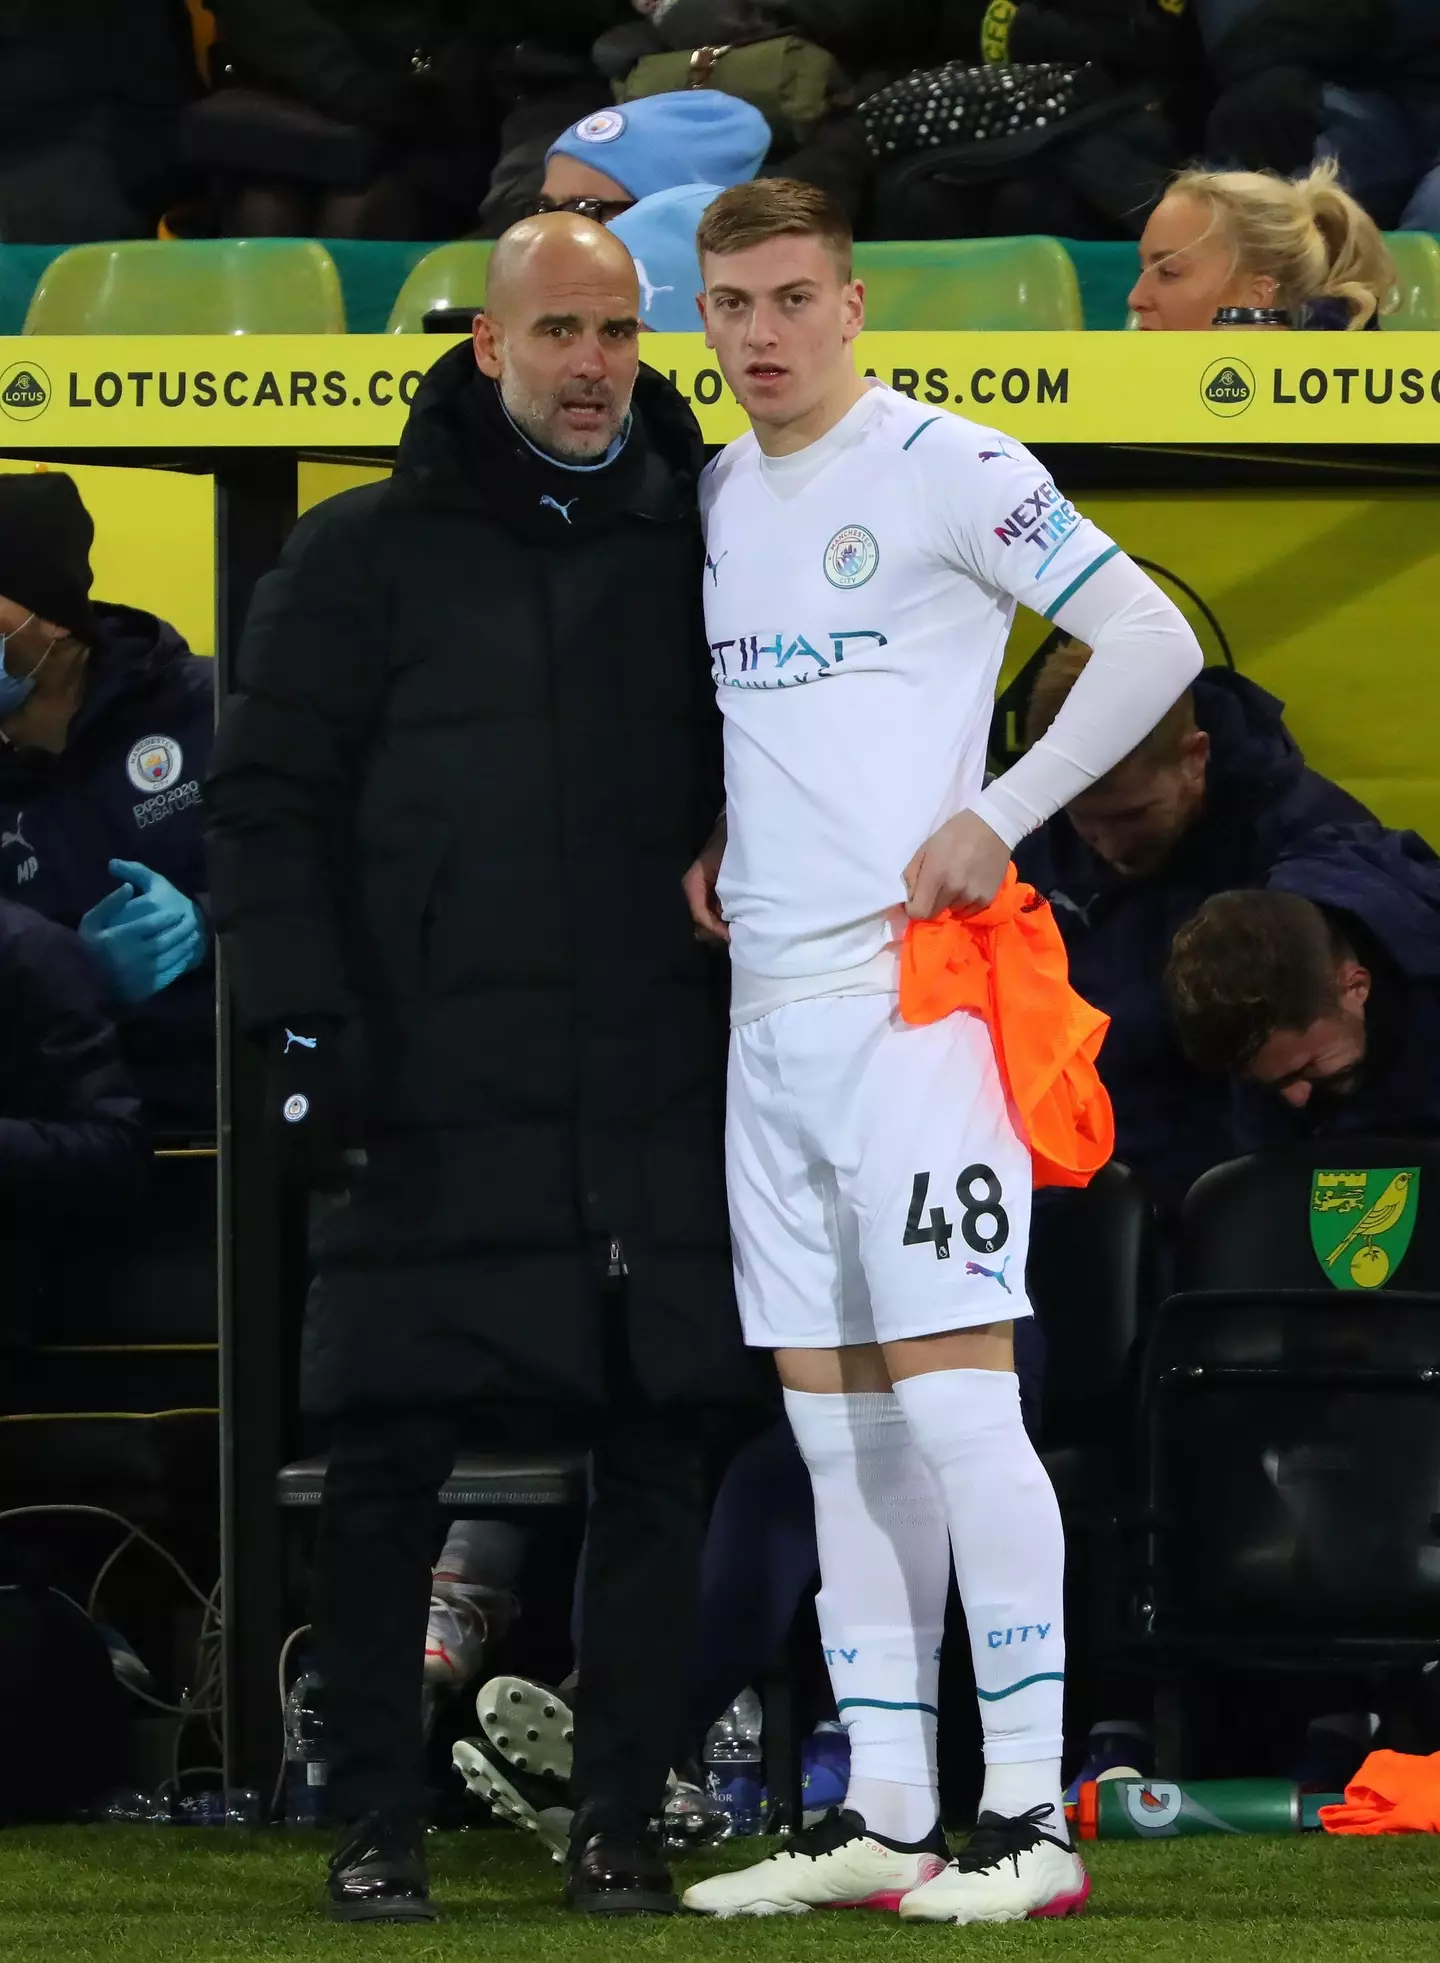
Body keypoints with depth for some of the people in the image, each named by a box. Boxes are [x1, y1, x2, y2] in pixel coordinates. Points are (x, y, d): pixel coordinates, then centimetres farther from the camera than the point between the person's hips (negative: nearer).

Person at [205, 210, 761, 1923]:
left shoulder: (704, 548, 11)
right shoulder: (368, 553, 4)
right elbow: (265, 802, 2)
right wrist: (303, 1028, -7)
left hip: (662, 1113, 3)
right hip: (434, 1107, -2)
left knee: (657, 1461, 2)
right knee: (386, 1469, -3)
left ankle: (618, 1825, 10)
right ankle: (376, 1826, 7)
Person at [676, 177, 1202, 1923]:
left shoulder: (945, 469, -7)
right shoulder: (713, 499, 15)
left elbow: (1153, 642, -9)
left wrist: (997, 818, -12)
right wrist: (716, 845, 14)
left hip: (913, 995, -7)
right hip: (768, 1006, 7)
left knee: (949, 1395, -12)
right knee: (832, 1429, 7)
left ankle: (1029, 1818, -10)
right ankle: (881, 1815, 10)